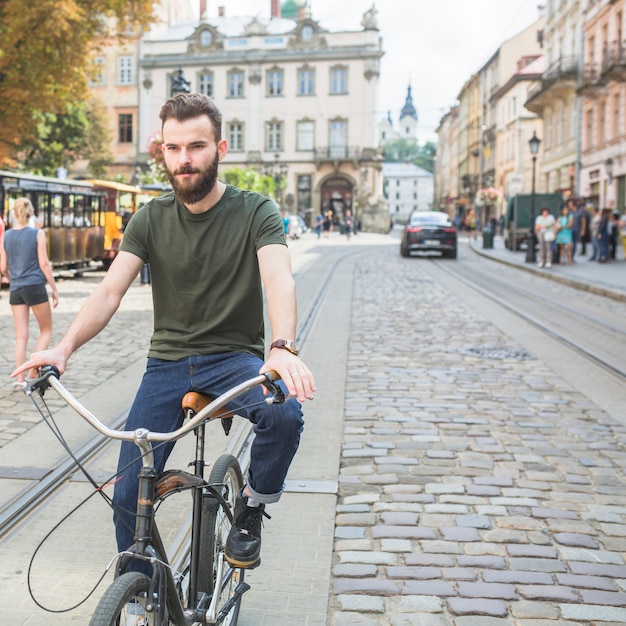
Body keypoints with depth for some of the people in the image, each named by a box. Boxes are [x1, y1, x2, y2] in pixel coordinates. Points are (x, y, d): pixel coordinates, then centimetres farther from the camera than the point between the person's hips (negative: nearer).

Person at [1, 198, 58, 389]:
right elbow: (44, 264, -9)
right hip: (35, 287, -4)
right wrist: (54, 289, -3)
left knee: (20, 336, 8)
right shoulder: (37, 234, -6)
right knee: (46, 330, 10)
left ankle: (20, 378, 6)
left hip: (15, 290, 4)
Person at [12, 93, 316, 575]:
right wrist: (65, 347, -25)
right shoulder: (151, 219, 2)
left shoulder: (256, 212, -7)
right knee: (128, 495, -4)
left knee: (284, 413, -34)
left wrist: (283, 347, -44)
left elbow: (279, 278, -24)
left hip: (234, 359, -2)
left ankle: (251, 508, -4)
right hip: (167, 362, 3)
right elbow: (110, 290, -7)